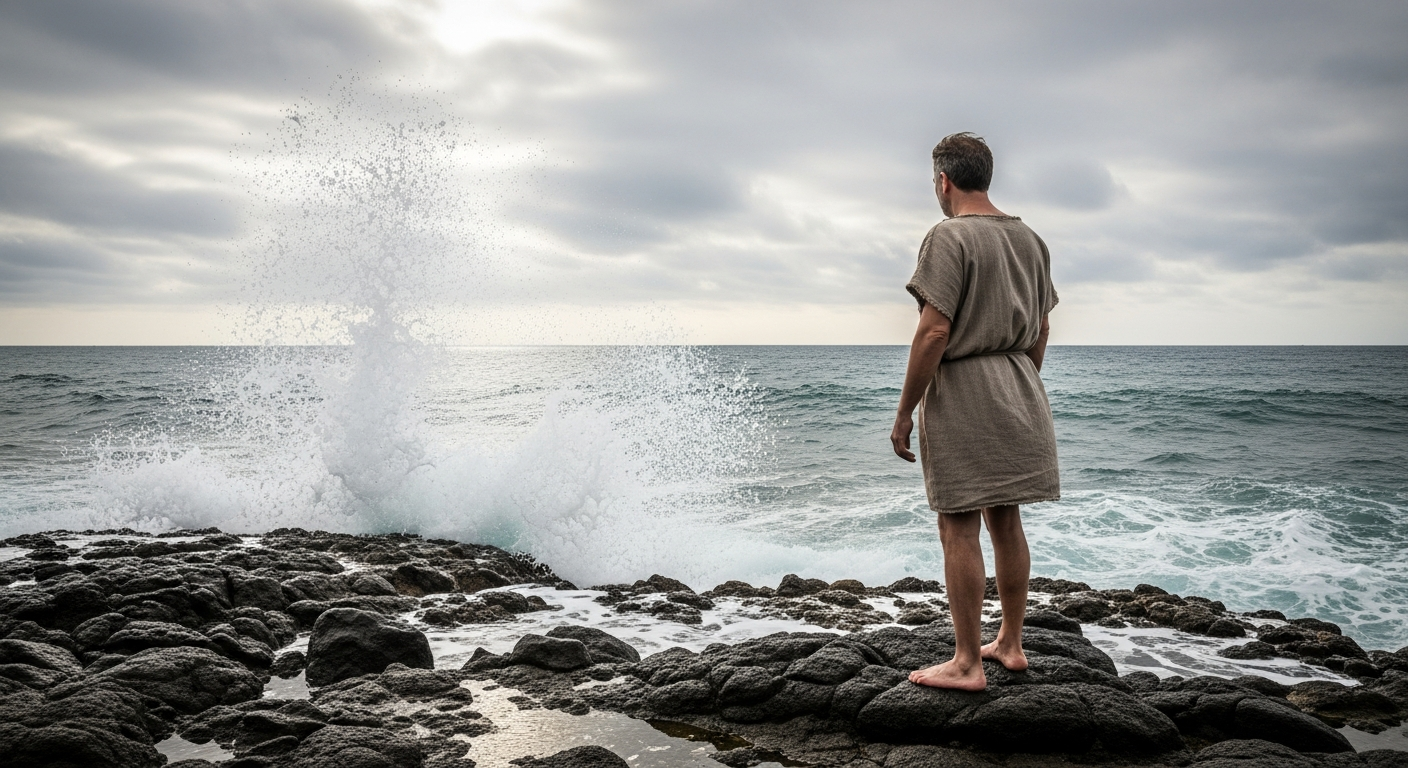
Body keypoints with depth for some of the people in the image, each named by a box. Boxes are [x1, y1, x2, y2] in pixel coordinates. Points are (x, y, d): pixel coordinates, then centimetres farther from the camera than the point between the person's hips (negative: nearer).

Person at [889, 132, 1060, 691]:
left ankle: (966, 663, 4)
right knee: (1005, 522, 14)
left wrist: (904, 412, -13)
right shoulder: (1029, 239, 12)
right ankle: (1010, 644, 24)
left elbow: (934, 333, -19)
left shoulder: (949, 237, -12)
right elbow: (1041, 329, 16)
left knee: (959, 529, -2)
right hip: (1018, 392, 8)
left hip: (961, 393, -8)